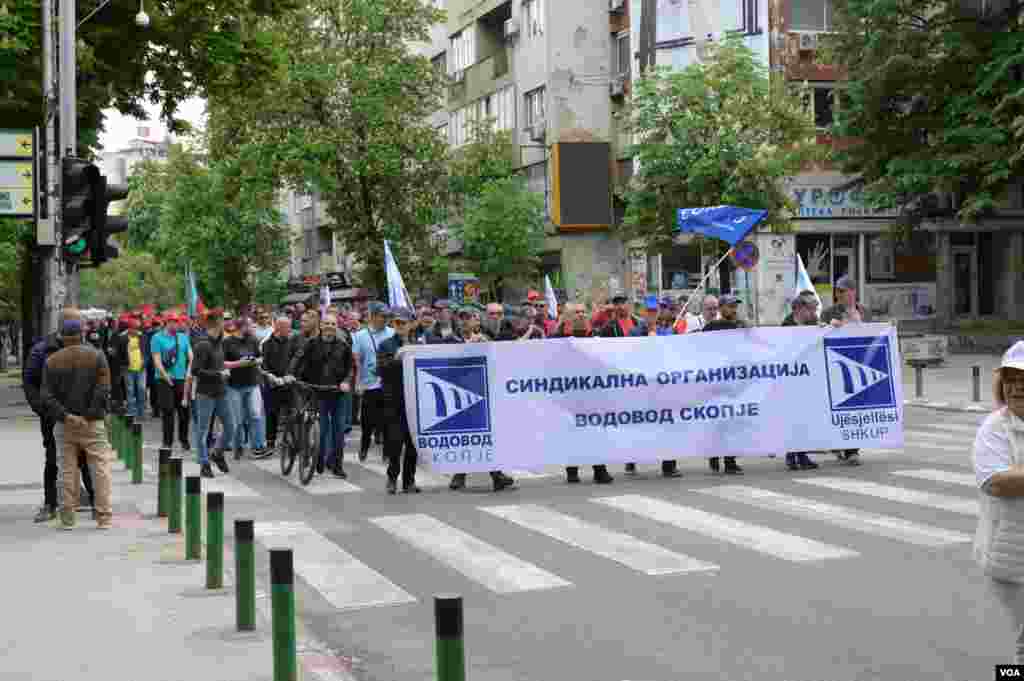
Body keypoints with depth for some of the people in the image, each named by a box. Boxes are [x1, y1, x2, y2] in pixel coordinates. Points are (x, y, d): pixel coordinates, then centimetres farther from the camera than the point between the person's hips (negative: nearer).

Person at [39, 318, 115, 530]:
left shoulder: (52, 361, 4)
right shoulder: (96, 356, -2)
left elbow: (45, 396, -5)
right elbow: (103, 390, -12)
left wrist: (64, 415, -9)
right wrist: (92, 413, -7)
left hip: (65, 425, 2)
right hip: (92, 423, -2)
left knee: (68, 469, 9)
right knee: (102, 467, 3)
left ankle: (67, 518, 12)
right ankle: (104, 517, 0)